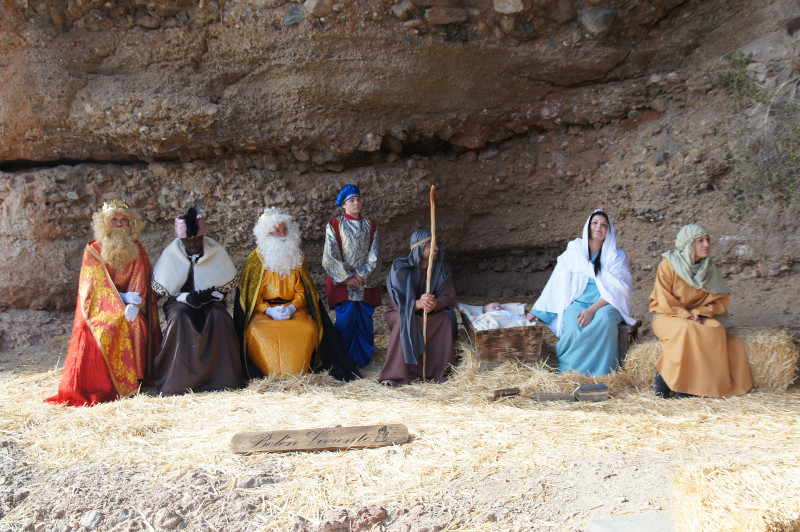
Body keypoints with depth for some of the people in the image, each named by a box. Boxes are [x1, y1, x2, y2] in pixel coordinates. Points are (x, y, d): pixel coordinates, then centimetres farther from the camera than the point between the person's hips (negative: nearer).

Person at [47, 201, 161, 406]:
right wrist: (121, 298, -15)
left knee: (136, 324, -32)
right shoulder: (93, 250, 7)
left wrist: (133, 304, -18)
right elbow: (93, 284, -2)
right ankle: (99, 386, -23)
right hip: (100, 307, -1)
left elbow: (141, 282, 1)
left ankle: (132, 380, -21)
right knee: (93, 330, -31)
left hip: (128, 306, 1)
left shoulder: (137, 250, 11)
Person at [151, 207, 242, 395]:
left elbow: (229, 284, 7)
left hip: (211, 301, 0)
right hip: (180, 301, 0)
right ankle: (177, 380, -27)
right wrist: (186, 298, -15)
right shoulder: (170, 255, -2)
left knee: (220, 316, -32)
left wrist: (212, 295, -13)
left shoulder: (217, 252, -1)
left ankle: (221, 378, -25)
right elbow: (162, 289, 2)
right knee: (179, 319, -33)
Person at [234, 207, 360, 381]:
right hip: (262, 310, -2)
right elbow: (250, 295, -1)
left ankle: (298, 371, -11)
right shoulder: (255, 260, 0)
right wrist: (269, 310, -18)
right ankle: (271, 373, -15)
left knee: (308, 328, -28)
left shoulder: (297, 258, 8)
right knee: (256, 332, -33)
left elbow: (302, 293, 6)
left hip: (293, 309, 2)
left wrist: (291, 308, -15)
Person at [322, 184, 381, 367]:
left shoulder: (370, 226, 12)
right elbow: (331, 256, -4)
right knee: (345, 319, -9)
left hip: (366, 282, 3)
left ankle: (363, 359, 13)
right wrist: (347, 277, -12)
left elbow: (374, 256, 5)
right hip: (342, 282, -2)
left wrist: (362, 275, -9)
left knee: (364, 319, 1)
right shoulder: (334, 225, 4)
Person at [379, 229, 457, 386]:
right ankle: (398, 374, -27)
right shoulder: (400, 267, -16)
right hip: (402, 312, -3)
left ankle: (438, 370, -14)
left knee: (446, 319, -26)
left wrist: (435, 304, -34)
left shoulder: (441, 267, -7)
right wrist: (417, 304, -41)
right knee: (403, 322, -35)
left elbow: (449, 297, -10)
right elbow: (397, 302, -20)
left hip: (431, 314, 3)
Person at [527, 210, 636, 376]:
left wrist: (593, 309, -22)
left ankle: (601, 371, -24)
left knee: (605, 319, -36)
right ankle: (569, 369, -17)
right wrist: (537, 311, 3)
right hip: (578, 302, 0)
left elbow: (616, 289, -7)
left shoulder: (616, 256, 5)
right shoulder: (574, 251, 7)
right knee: (573, 328, -34)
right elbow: (556, 285, 8)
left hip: (605, 304, 0)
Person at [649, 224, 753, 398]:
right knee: (686, 329, -36)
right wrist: (687, 316, -20)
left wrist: (699, 312, -12)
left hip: (698, 317, 4)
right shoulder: (668, 265, -7)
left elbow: (721, 300, 5)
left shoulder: (710, 268, 6)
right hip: (668, 317, -4)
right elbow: (665, 302, -11)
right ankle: (665, 377, -26)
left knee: (717, 330, -27)